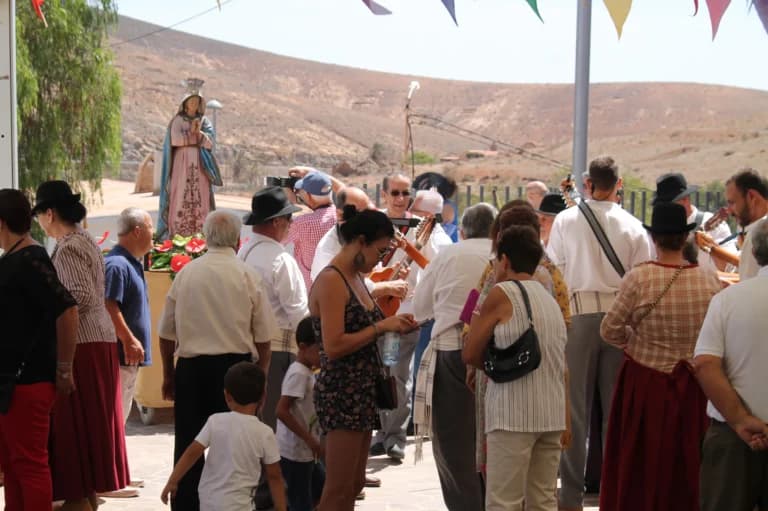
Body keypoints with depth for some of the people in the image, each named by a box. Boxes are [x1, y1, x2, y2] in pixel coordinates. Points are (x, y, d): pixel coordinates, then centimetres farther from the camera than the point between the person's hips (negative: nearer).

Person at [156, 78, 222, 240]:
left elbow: (210, 141, 1)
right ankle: (177, 232, -11)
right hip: (182, 163, -3)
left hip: (199, 165, 3)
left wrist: (198, 132, -14)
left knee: (200, 197, -4)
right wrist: (193, 133, -4)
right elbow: (176, 139, -9)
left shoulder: (204, 121, 13)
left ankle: (200, 232, -4)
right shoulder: (178, 120, 5)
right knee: (181, 195, -9)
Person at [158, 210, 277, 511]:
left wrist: (168, 375, 19)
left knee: (188, 444, 7)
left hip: (190, 367, 2)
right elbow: (263, 336, 0)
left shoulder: (185, 274, 4)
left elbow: (166, 333, 9)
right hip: (235, 364, -2)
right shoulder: (247, 276, -2)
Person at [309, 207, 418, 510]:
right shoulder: (331, 281, -14)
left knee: (354, 484, 12)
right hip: (341, 393, -10)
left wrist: (392, 326, 5)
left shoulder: (355, 278, 14)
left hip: (362, 391, 10)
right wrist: (382, 327, -16)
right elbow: (334, 346, -21)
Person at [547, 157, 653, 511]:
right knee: (616, 405, 8)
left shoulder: (566, 220, -1)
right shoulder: (632, 226, 1)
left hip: (578, 314, -1)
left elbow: (554, 271, -1)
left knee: (576, 405, 4)